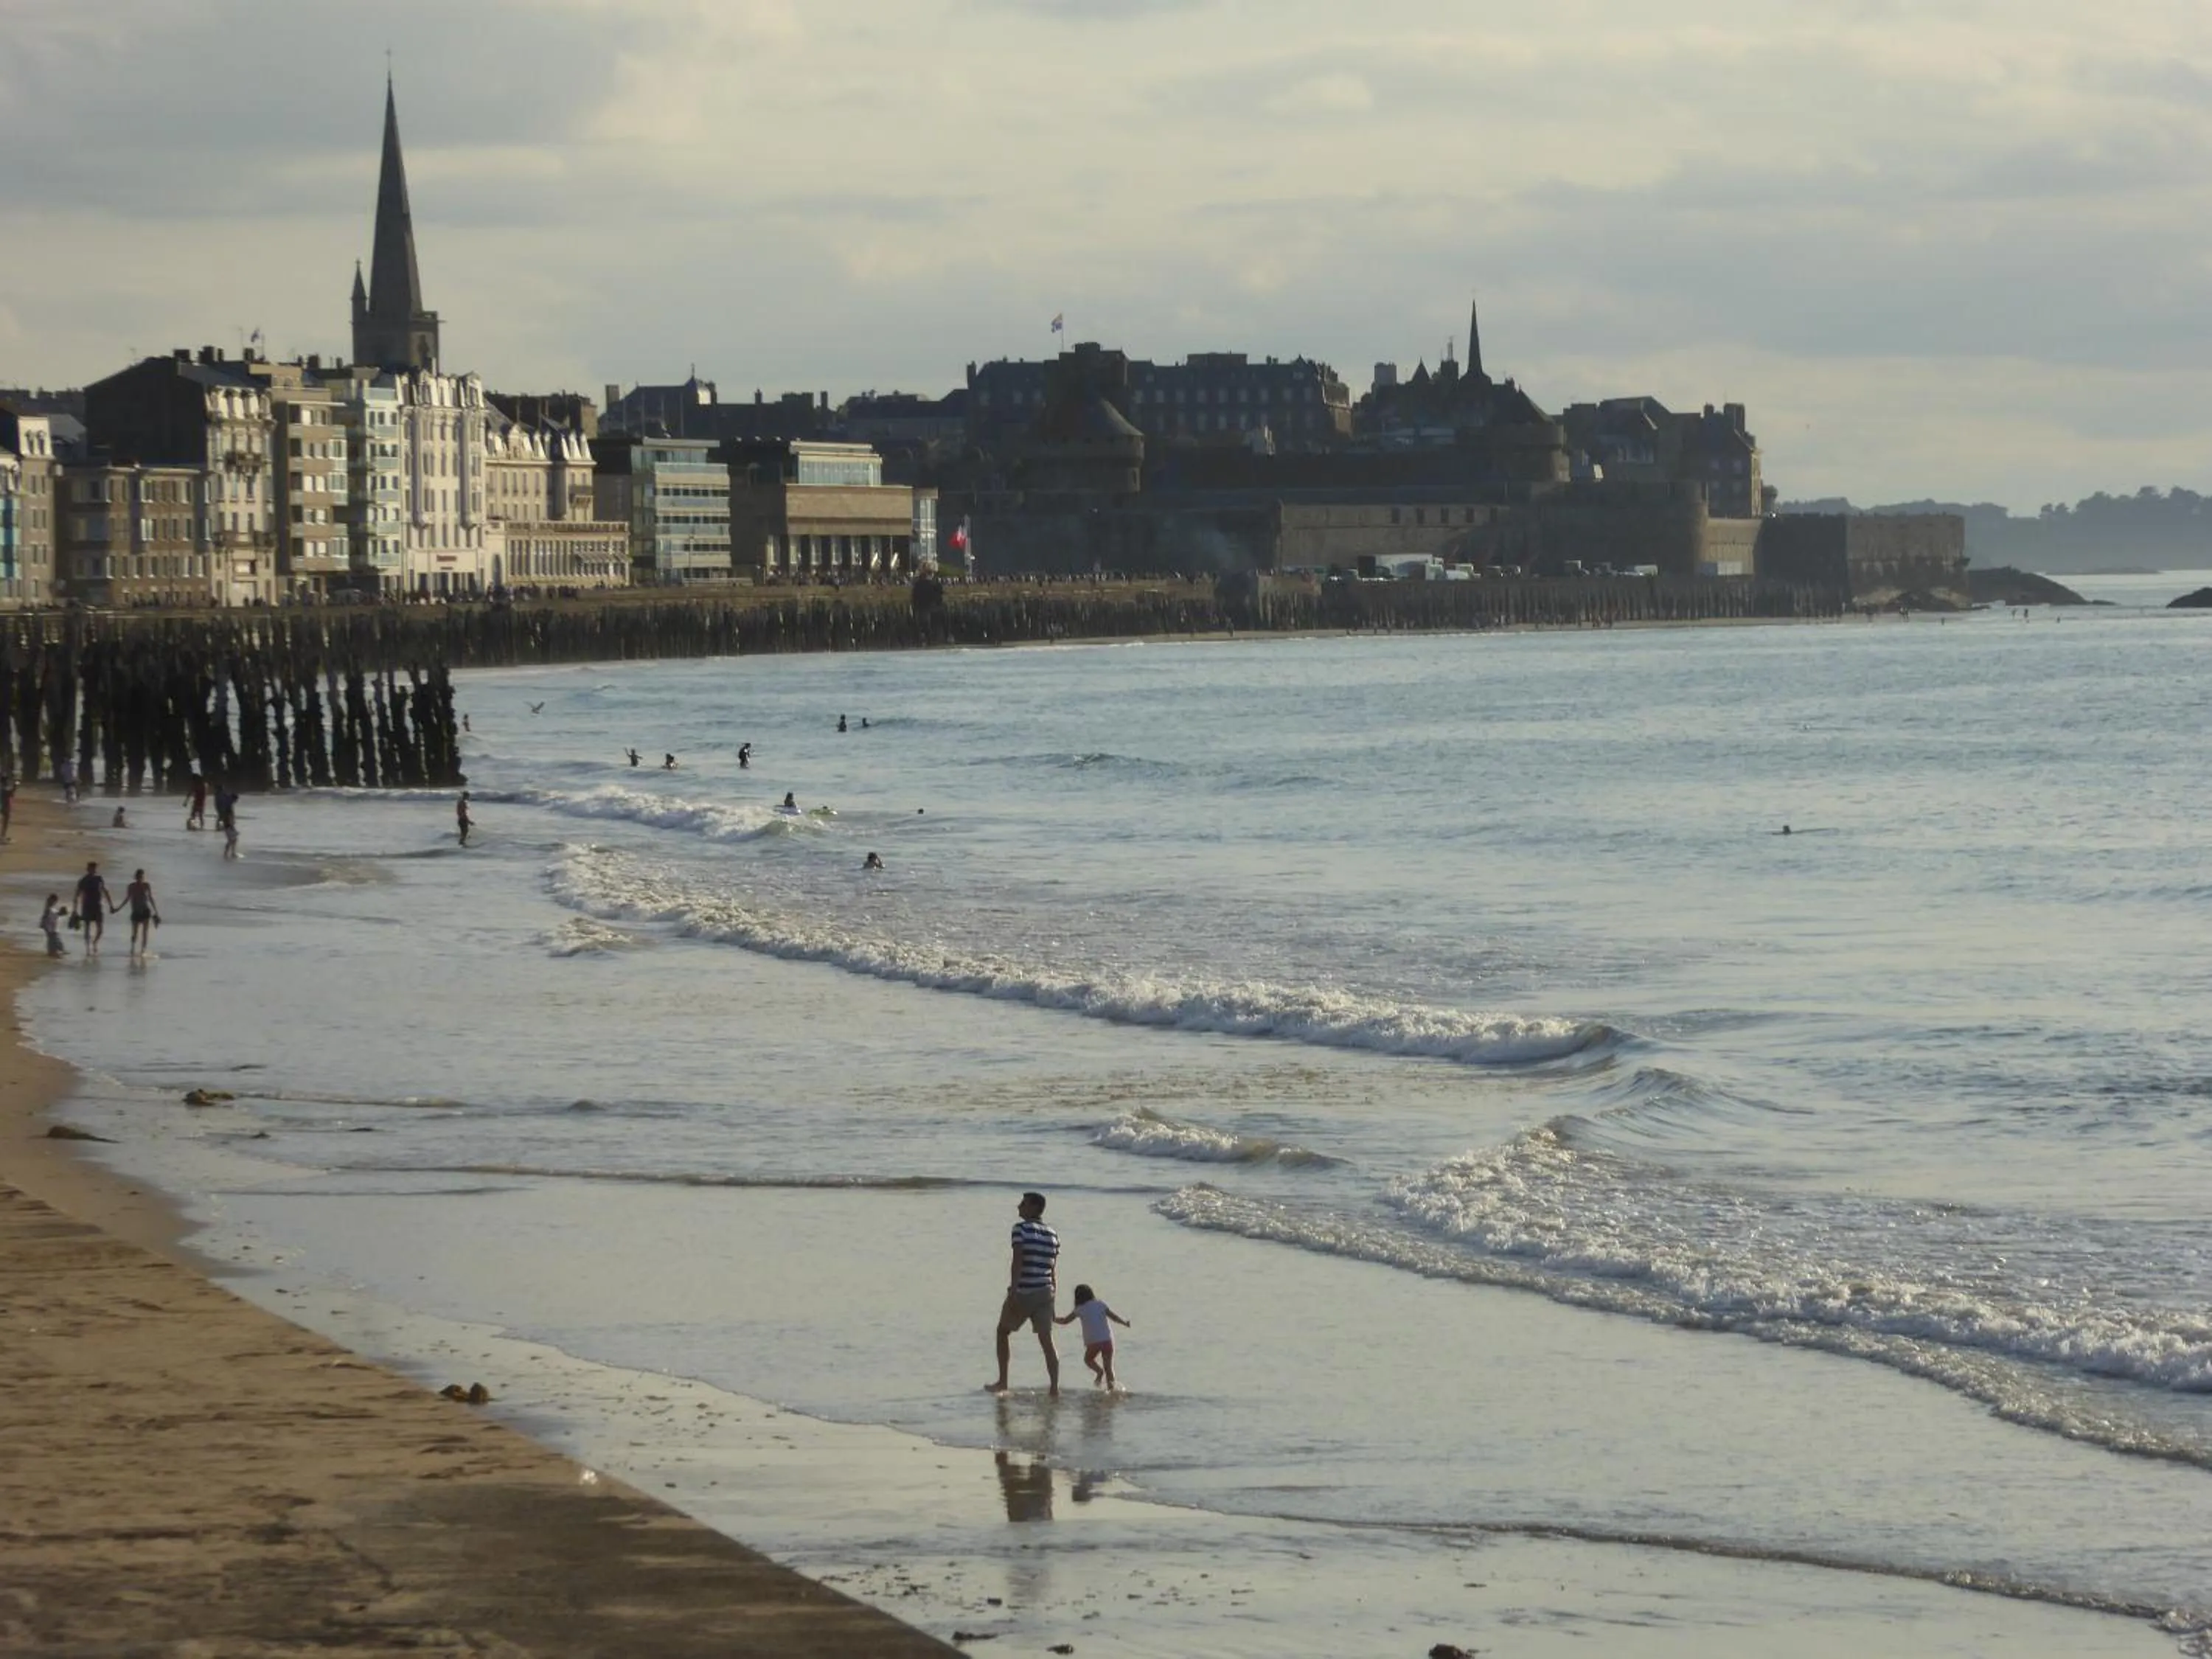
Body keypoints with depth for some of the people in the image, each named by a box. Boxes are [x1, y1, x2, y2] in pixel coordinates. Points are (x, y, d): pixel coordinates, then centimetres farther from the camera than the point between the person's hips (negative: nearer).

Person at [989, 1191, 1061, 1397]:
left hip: (1023, 1292, -5)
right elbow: (1054, 1269, 12)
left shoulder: (1021, 1229, -8)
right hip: (1045, 1293, 5)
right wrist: (1053, 1294, 17)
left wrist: (1013, 1291, -18)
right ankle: (1054, 1386, -9)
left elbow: (1018, 1262, -16)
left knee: (1003, 1332, 15)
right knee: (1046, 1339, 3)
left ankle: (1003, 1382, 16)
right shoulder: (1052, 1235, 11)